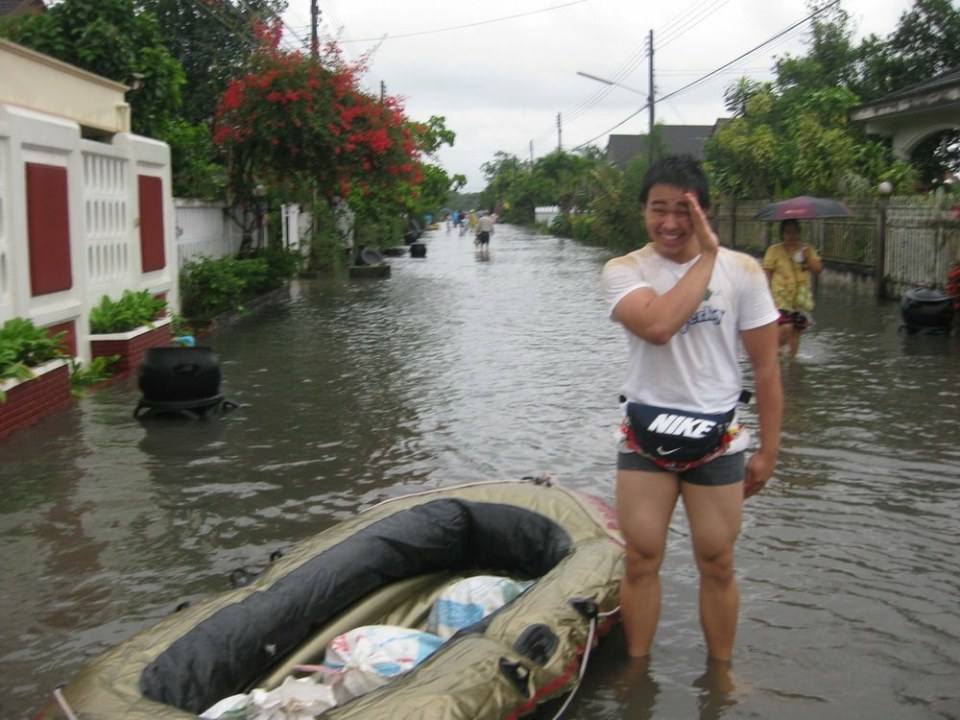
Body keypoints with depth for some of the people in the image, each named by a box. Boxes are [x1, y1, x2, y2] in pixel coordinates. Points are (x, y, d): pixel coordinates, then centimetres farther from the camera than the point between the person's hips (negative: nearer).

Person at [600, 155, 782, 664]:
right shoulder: (624, 271, -9)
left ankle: (720, 671, 30)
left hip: (716, 439, 0)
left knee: (717, 566, 10)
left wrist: (768, 450, 0)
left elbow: (765, 366, -1)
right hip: (645, 436, 0)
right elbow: (658, 325, -31)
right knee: (641, 561, 6)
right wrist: (707, 258, -23)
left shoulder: (742, 271, -6)